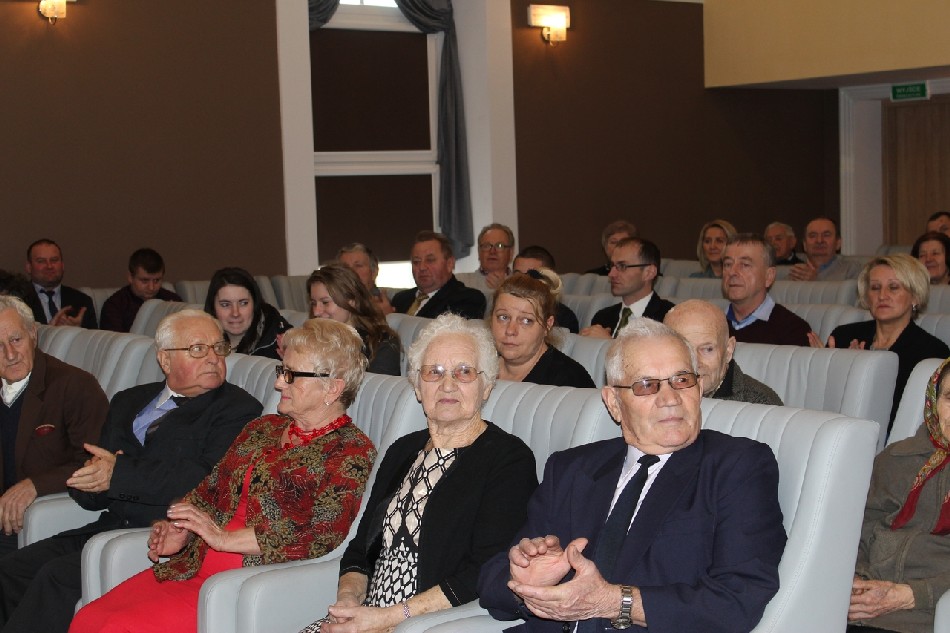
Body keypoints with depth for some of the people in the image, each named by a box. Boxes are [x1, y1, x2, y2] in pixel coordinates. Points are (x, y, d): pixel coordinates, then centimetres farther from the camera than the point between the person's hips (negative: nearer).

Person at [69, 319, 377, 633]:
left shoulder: (352, 452, -5)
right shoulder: (262, 429, 20)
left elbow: (321, 540, -16)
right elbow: (210, 490, 22)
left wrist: (225, 538, -14)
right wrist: (182, 530, -1)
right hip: (193, 568, 8)